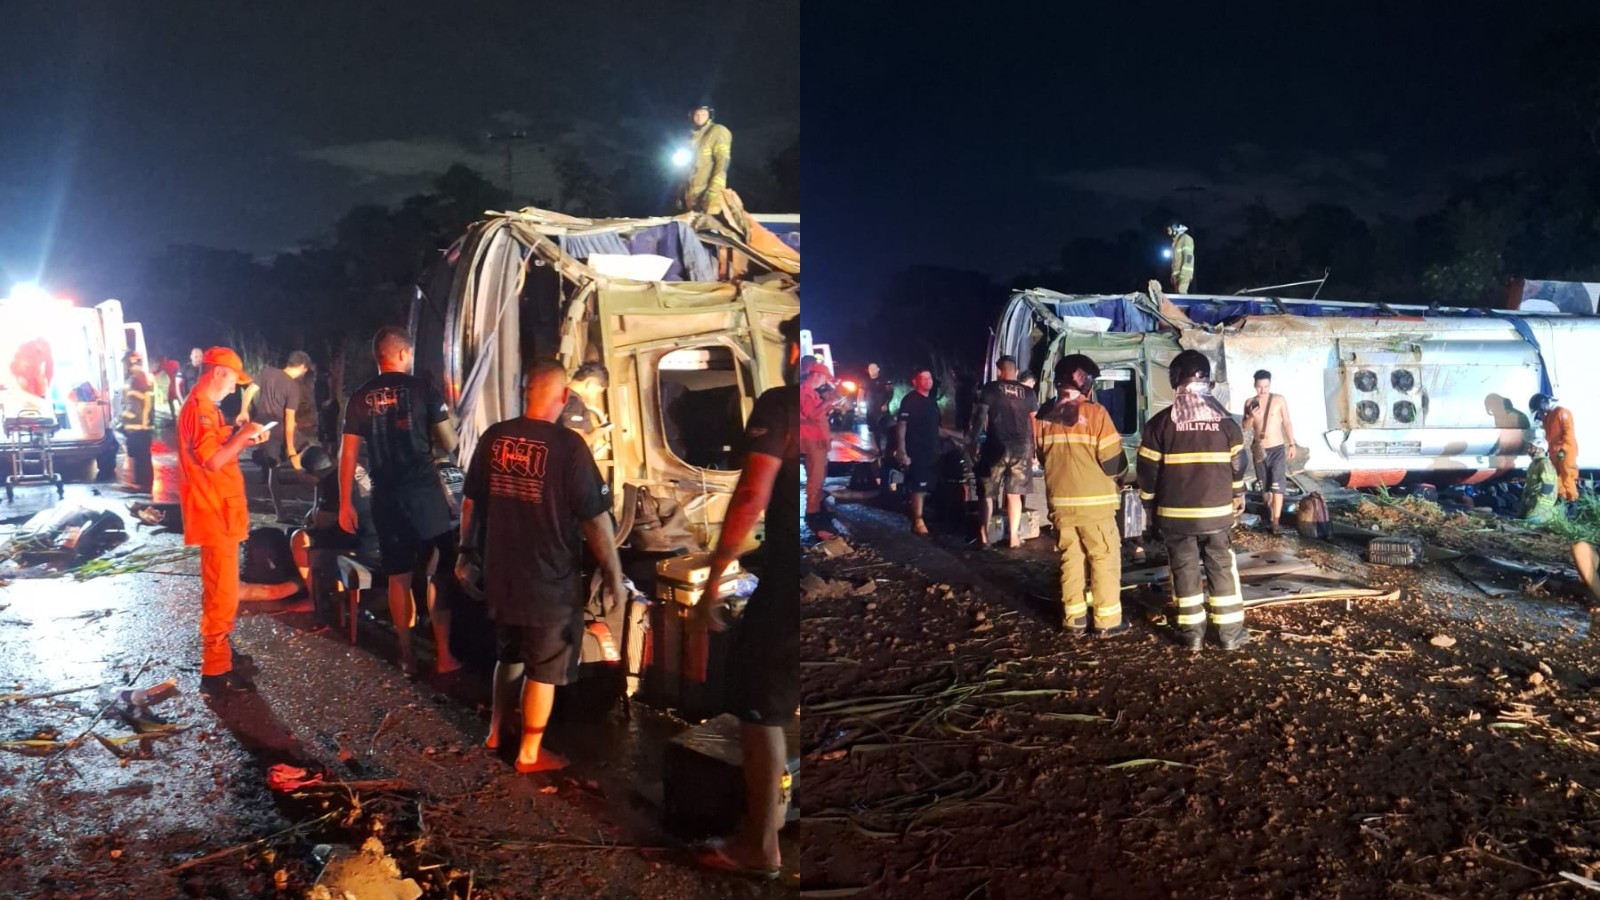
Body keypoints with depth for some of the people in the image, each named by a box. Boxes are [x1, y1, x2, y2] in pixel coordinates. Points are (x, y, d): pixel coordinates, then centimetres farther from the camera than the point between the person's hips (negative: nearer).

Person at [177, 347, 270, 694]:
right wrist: (244, 434, -17)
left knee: (219, 589, 23)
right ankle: (215, 670, -4)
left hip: (219, 513, 11)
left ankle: (218, 646, 37)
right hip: (214, 515, -11)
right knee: (222, 592, -8)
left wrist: (245, 439, 10)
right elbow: (213, 460, -27)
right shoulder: (199, 408, -19)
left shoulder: (204, 406, 15)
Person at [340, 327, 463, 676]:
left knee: (399, 577, 11)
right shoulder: (423, 389, -4)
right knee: (436, 573, 3)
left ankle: (407, 655, 17)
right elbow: (449, 443, -1)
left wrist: (345, 503, 8)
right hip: (424, 492, -3)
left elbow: (348, 453, 3)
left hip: (385, 497, 3)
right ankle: (443, 655, 4)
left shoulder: (360, 398, 4)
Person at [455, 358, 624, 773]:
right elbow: (596, 520, -16)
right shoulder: (568, 445, -18)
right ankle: (530, 753, 21)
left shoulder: (493, 438, -2)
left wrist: (466, 552, 23)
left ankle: (496, 732, 38)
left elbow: (471, 501, 9)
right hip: (550, 580, -5)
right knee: (543, 669, 10)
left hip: (500, 574, 6)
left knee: (508, 655, 26)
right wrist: (614, 576, -7)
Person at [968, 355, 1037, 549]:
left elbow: (980, 417, -4)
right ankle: (1013, 536, 9)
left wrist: (973, 442, 0)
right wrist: (1034, 448, 16)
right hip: (1022, 447, 2)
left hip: (997, 445, -2)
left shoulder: (990, 389, 0)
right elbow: (1035, 422, 8)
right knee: (1014, 493, 11)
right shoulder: (1028, 392, 7)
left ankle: (984, 535, 8)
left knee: (988, 492, 8)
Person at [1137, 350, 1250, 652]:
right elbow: (1238, 462, 8)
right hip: (1217, 510, 1)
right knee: (1223, 568, 9)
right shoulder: (1225, 420, 0)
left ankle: (1192, 632, 10)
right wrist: (1238, 495, 23)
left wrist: (1150, 504, 10)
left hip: (1175, 512, -1)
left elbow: (1148, 469, -2)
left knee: (1184, 569, 6)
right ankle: (1231, 632, 12)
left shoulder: (1160, 422, -5)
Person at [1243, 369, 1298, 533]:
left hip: (1277, 449, -3)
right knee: (1264, 486, 12)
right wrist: (1251, 417, -18)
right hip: (1259, 450, 3)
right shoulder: (1250, 402, 1)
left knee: (1277, 484, -11)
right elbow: (1245, 427, 3)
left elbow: (1287, 422, 2)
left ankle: (1276, 522, -11)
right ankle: (1270, 515, 28)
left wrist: (1291, 444, 0)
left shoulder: (1279, 399, -4)